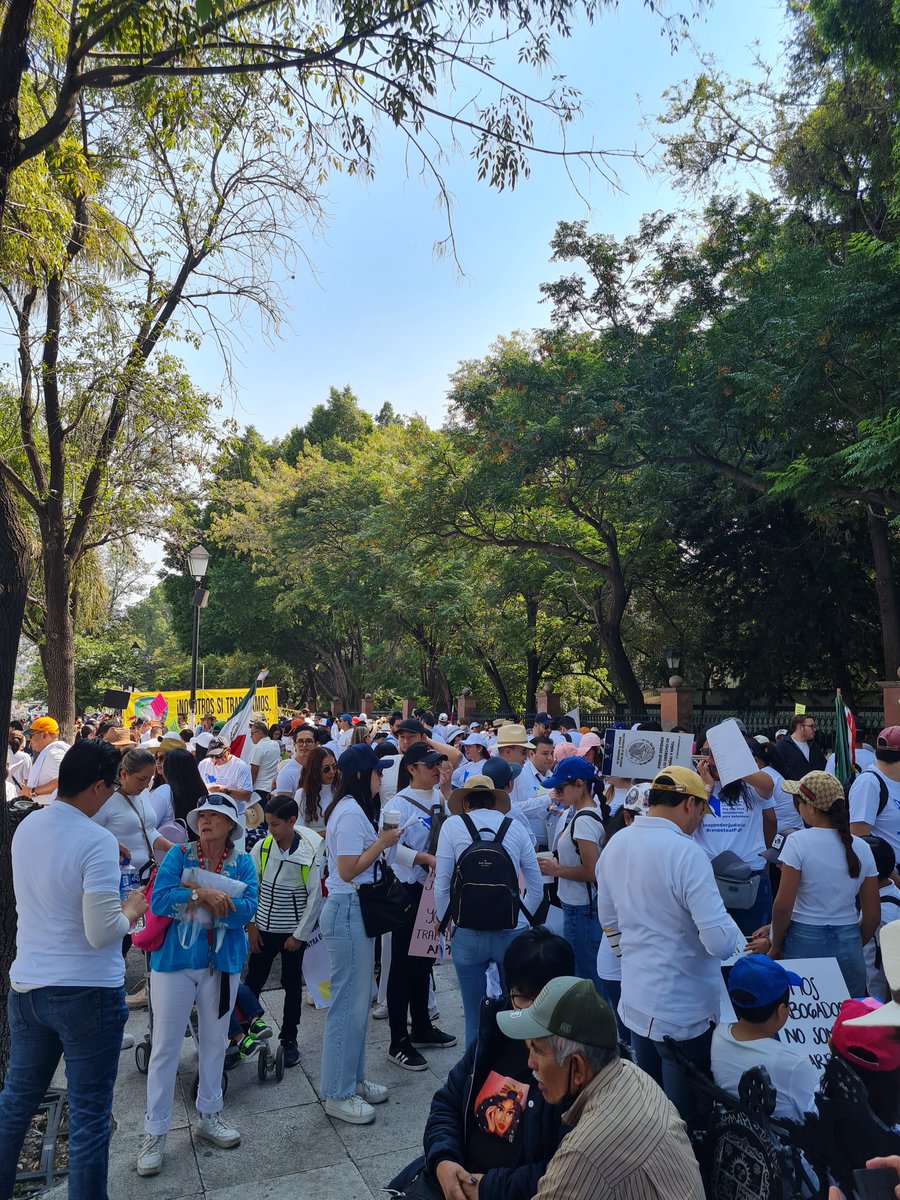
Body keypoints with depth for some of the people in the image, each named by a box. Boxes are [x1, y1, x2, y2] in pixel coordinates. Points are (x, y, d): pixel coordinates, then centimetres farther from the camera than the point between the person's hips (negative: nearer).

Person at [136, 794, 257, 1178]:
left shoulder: (243, 863, -4)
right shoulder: (179, 855, -6)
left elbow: (246, 910, -17)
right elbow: (158, 900, -17)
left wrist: (192, 894, -23)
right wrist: (203, 894, -25)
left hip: (221, 964, 2)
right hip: (174, 960, -2)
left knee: (214, 1042, 15)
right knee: (165, 1045, 3)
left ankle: (209, 1116, 34)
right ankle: (154, 1134, 17)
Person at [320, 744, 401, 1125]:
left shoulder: (351, 808, 12)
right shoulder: (351, 813, -19)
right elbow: (348, 869, -23)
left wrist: (381, 842, 4)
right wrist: (383, 842, -17)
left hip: (354, 910, 10)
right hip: (348, 911, -10)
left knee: (358, 1000, 18)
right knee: (349, 1003, 1)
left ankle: (352, 1080, 31)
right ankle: (337, 1094, 15)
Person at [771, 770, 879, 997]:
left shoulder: (799, 841, -13)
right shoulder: (861, 848, 1)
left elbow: (783, 905, -14)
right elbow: (872, 916, 5)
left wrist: (775, 947, 0)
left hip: (805, 943, -4)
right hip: (849, 945, 4)